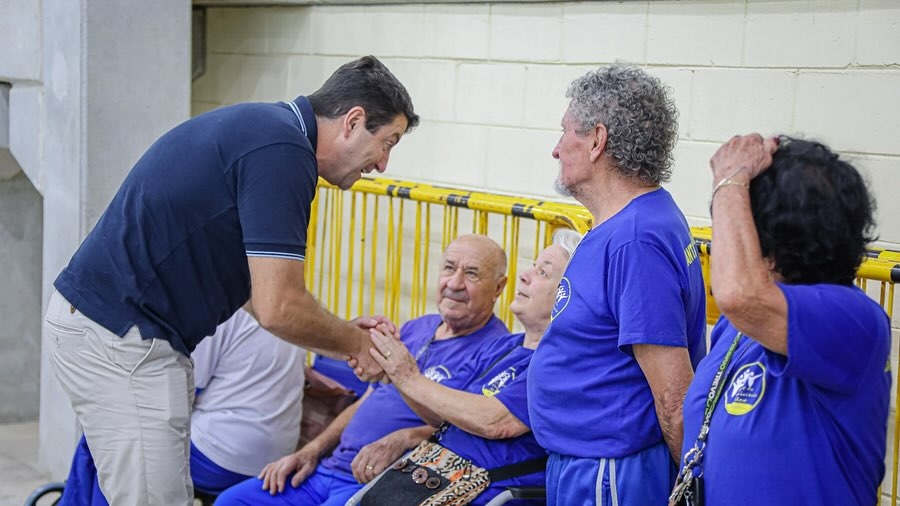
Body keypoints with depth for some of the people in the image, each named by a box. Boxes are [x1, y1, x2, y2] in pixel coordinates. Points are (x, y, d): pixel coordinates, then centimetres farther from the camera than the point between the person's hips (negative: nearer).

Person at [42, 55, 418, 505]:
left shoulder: (264, 129, 13)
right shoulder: (282, 151, -18)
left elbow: (258, 285, 20)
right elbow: (278, 309, -22)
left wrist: (346, 333, 15)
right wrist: (358, 343, -4)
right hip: (119, 336, -10)